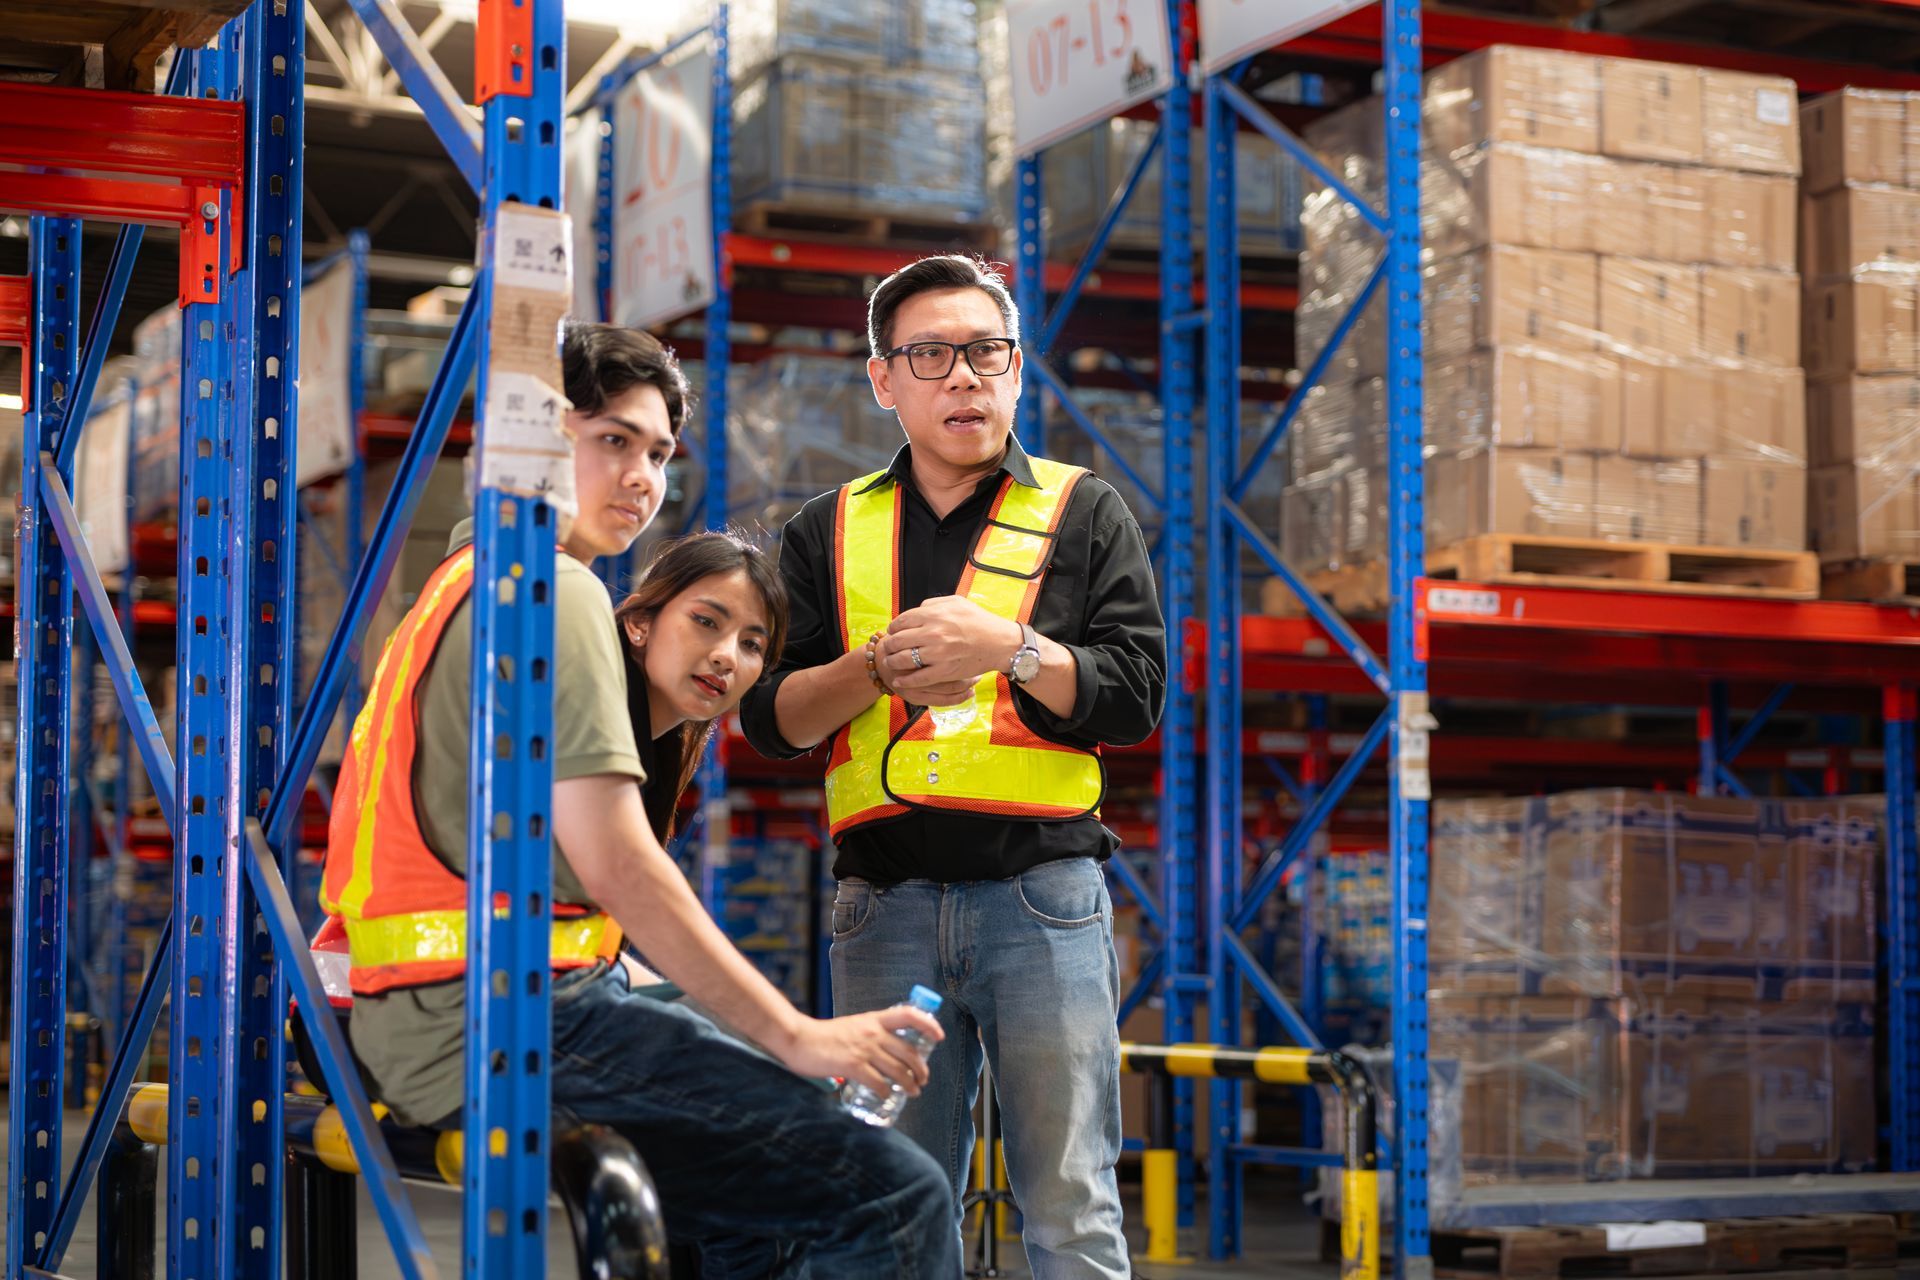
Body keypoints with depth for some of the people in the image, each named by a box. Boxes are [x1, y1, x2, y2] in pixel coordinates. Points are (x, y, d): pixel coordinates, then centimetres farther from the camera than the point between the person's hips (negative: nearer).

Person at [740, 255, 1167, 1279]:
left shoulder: (1084, 513, 10)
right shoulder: (829, 532, 15)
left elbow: (1134, 697, 0)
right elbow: (770, 718, 7)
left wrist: (1009, 647, -14)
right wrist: (883, 664, -9)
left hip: (1043, 894, -2)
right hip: (884, 903, 2)